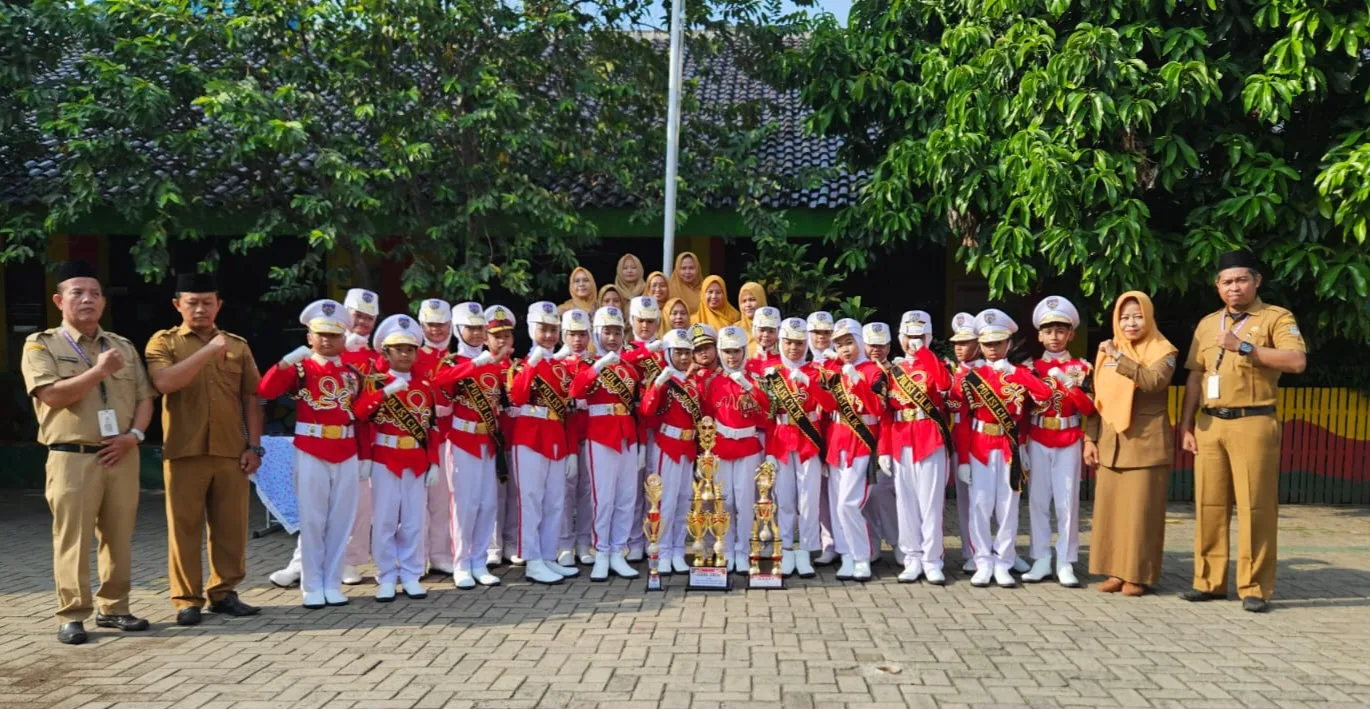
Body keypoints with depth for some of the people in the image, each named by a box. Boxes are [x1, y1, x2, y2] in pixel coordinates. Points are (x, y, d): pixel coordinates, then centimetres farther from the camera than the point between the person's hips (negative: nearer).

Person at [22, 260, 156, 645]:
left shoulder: (123, 346, 14)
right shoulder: (41, 344, 1)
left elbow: (144, 397, 12)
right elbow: (53, 395, -12)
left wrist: (134, 434, -5)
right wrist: (99, 371, -14)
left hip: (122, 456, 4)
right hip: (72, 457, -4)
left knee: (119, 537, 8)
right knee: (73, 539, -3)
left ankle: (113, 607, 18)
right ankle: (72, 615, 5)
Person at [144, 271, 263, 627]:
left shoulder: (238, 345, 11)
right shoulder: (164, 341, 4)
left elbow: (250, 398, 11)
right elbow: (165, 382, -16)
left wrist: (254, 446, 3)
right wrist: (208, 351, -18)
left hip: (231, 452, 3)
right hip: (185, 451, -2)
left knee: (231, 526, 7)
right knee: (185, 527, 2)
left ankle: (223, 593, 19)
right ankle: (186, 600, 11)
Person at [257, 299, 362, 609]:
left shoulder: (352, 370, 10)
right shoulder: (301, 367, -1)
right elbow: (265, 390, -17)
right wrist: (287, 360, -29)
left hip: (346, 453, 3)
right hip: (311, 452, -3)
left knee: (340, 520, 6)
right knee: (312, 520, 2)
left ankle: (333, 584, 16)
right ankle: (313, 586, 11)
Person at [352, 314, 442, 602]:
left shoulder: (425, 386, 8)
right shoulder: (377, 382, 0)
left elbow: (434, 427, 8)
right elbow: (359, 412, -18)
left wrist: (434, 462, 2)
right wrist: (386, 391, -28)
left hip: (418, 462, 3)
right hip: (385, 461, -2)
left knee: (414, 520, 6)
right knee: (385, 520, 2)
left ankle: (411, 576, 15)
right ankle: (387, 578, 10)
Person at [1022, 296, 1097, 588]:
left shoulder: (1081, 368, 3)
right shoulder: (1031, 367, 7)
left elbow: (1089, 409, -5)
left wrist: (1074, 389, -21)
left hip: (1069, 442, -2)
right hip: (1037, 441, 2)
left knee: (1067, 501, -1)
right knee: (1037, 500, 3)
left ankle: (1066, 564, 5)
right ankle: (1041, 560, 10)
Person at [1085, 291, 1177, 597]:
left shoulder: (1162, 351, -2)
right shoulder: (1106, 350, 12)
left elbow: (1153, 381, -23)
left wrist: (1119, 357, -23)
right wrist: (1090, 438, 7)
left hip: (1146, 444, -5)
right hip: (1110, 444, 5)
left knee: (1141, 510, -2)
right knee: (1109, 508, 5)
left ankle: (1139, 575, 7)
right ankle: (1116, 571, 15)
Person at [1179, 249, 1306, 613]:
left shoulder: (1277, 318, 1)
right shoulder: (1207, 324, 17)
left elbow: (1297, 361, -15)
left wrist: (1245, 347, -20)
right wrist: (1186, 426, 9)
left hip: (1253, 423, -5)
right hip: (1210, 424, 5)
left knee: (1255, 506, -3)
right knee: (1209, 504, 6)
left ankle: (1254, 587, 3)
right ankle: (1209, 581, 13)